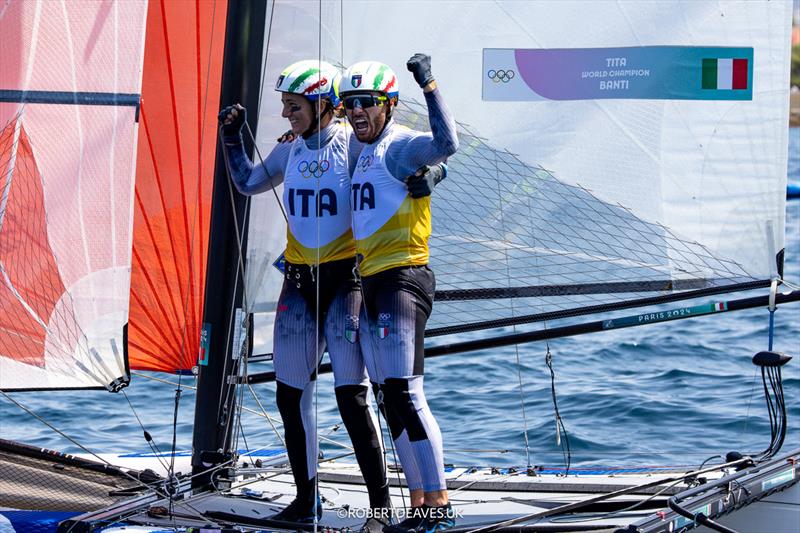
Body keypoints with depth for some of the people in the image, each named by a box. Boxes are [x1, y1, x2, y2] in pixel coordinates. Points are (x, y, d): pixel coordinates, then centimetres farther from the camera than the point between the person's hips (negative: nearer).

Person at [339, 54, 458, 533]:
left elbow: (446, 144, -30)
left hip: (402, 278, -10)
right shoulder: (367, 154, 21)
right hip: (373, 285, 10)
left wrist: (428, 84, -29)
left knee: (406, 395, -15)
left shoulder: (399, 144, -8)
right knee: (393, 400, 9)